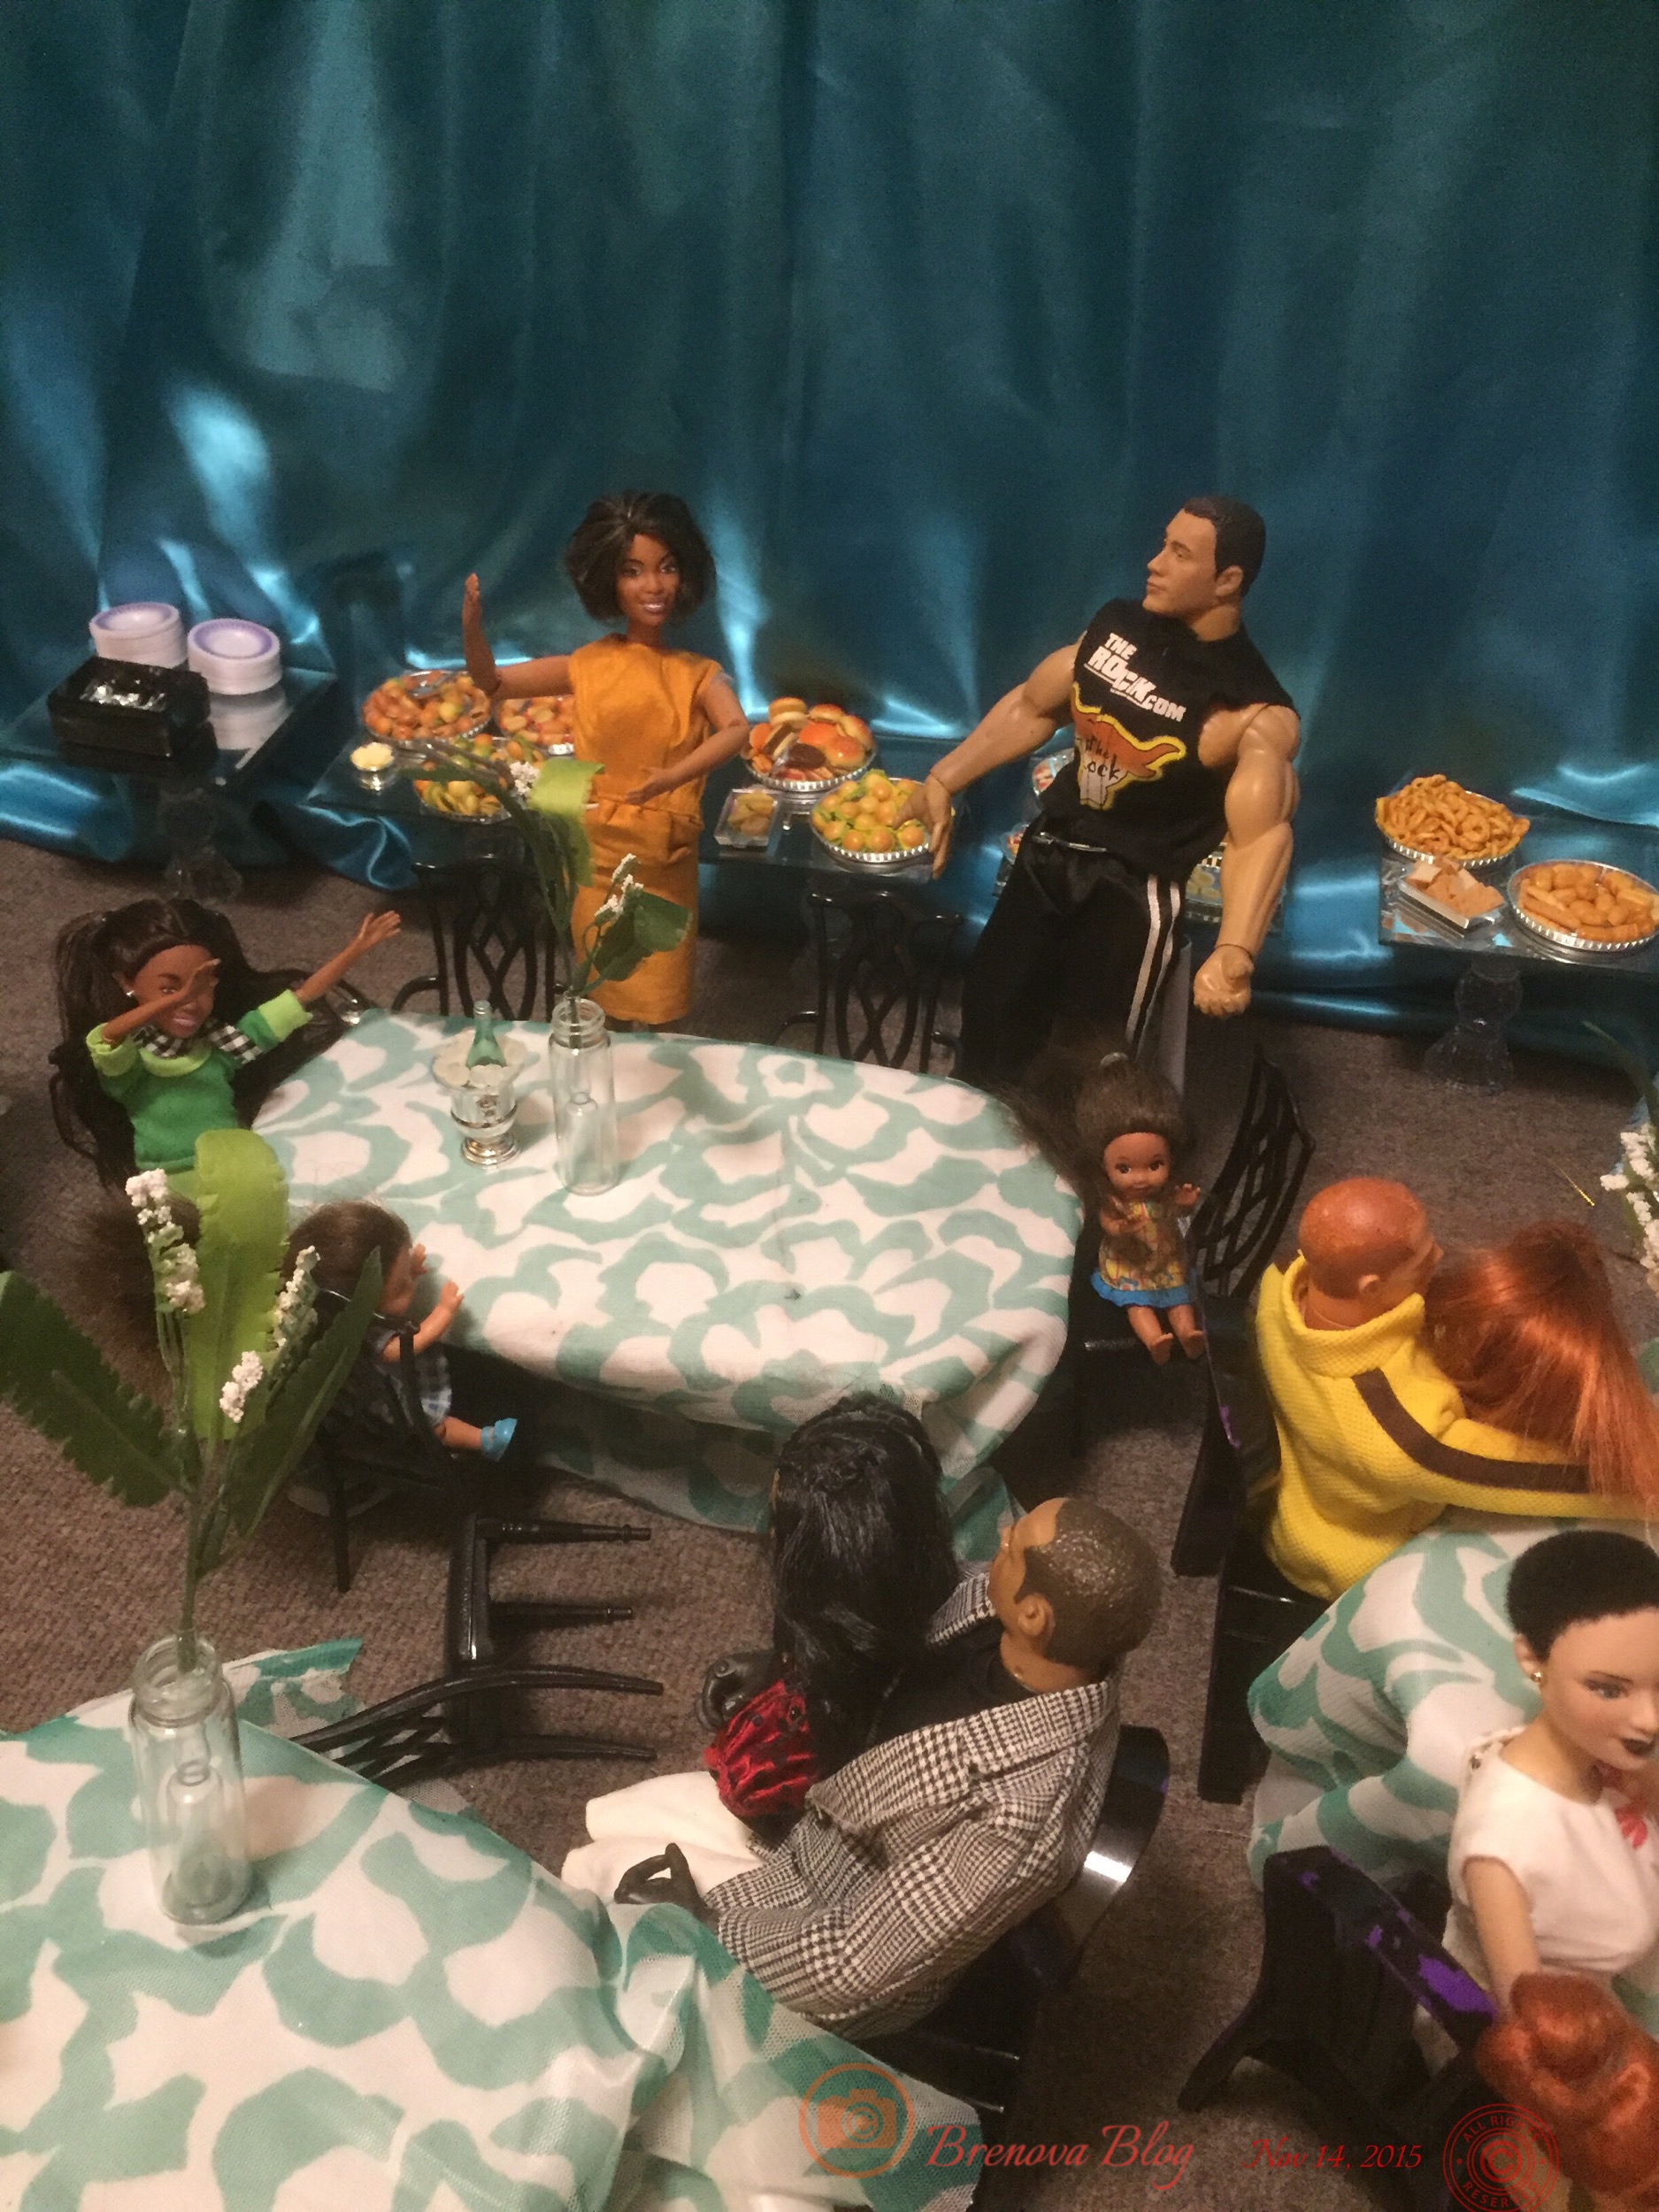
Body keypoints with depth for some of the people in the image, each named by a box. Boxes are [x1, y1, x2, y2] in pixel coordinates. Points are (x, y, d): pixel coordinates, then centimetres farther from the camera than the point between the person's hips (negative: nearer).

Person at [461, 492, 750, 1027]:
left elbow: (737, 728, -28)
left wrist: (674, 776, -46)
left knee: (660, 1005, 12)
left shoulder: (696, 673, -7)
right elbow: (491, 682, -3)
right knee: (605, 993, 15)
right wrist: (472, 627, -24)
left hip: (667, 862, 0)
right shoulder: (587, 665, -3)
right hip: (599, 855, 0)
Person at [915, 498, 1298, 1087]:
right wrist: (943, 780, 6)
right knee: (988, 1016, 13)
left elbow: (1261, 835, -36)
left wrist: (1234, 954, -53)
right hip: (1048, 854, 6)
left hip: (1133, 890, -5)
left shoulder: (1252, 712, -20)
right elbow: (1031, 708, 13)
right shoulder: (1116, 625, -2)